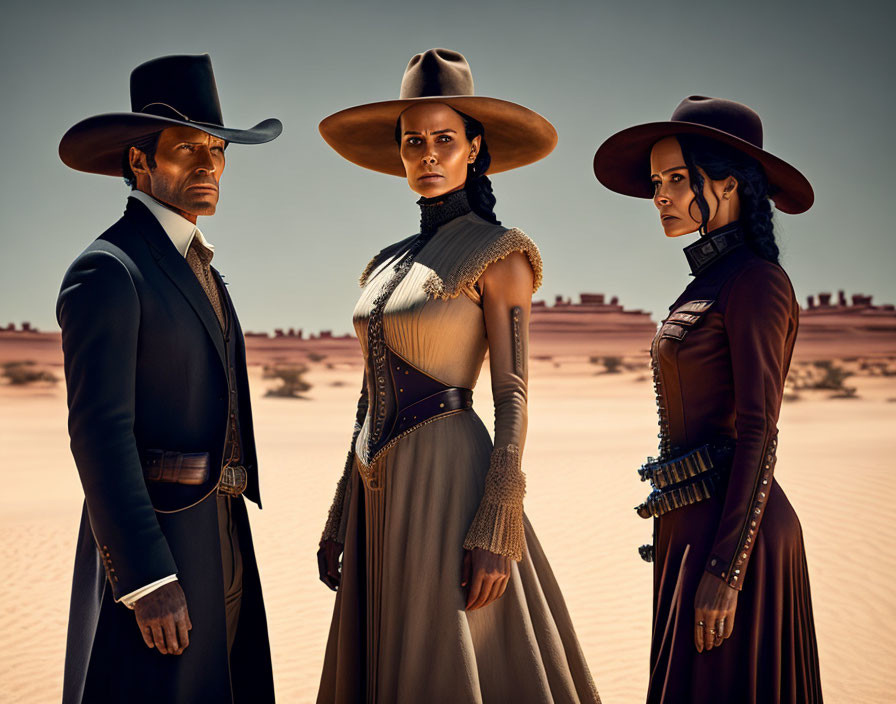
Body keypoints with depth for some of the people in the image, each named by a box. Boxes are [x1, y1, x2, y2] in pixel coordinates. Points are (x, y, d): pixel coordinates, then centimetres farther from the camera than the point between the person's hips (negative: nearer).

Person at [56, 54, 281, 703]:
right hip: (148, 537, -9)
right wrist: (148, 582, -23)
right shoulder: (106, 269, -12)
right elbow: (99, 431, -19)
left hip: (219, 541, 9)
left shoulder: (197, 268, 17)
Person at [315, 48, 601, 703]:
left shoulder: (498, 255, -4)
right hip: (381, 495, 7)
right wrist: (340, 520, 14)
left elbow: (512, 397, -11)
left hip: (446, 481, -7)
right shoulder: (388, 263, 14)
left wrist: (497, 530, -18)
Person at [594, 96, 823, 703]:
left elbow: (759, 433, -17)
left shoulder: (756, 280, -13)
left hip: (730, 529, -9)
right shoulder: (712, 282, 14)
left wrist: (725, 569, -20)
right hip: (692, 525, 9)